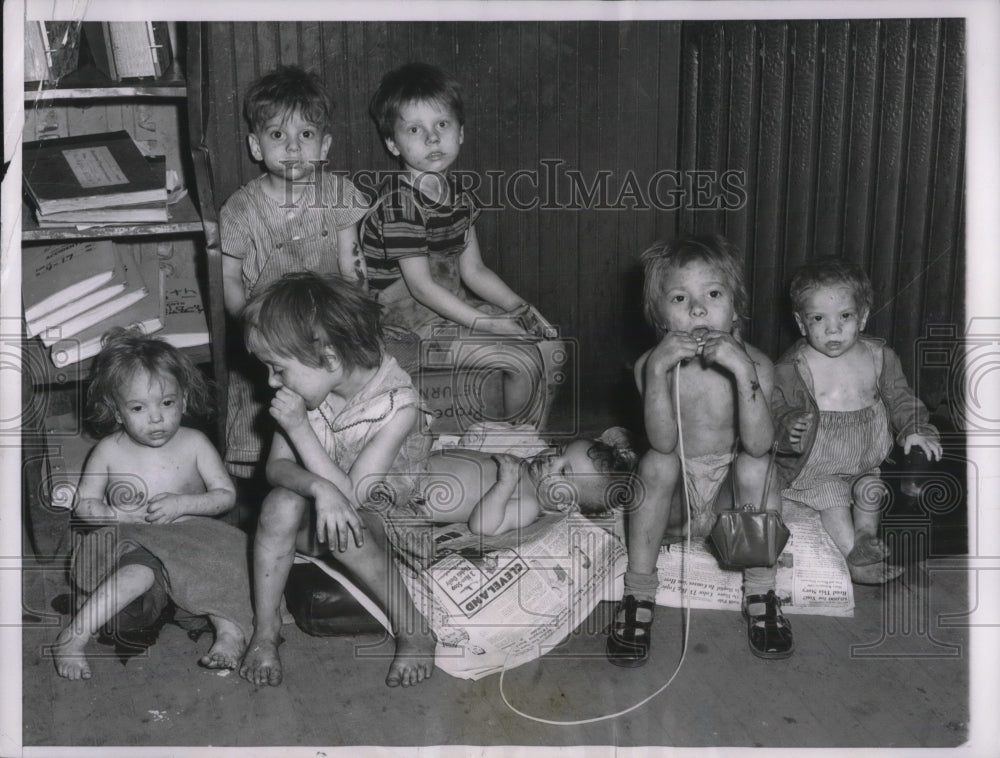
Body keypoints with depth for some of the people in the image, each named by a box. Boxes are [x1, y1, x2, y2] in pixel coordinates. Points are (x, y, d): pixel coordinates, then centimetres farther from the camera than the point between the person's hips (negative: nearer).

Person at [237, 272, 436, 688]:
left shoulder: (398, 405, -26)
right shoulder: (310, 385, -12)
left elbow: (351, 494, -27)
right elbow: (277, 466, -11)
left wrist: (299, 427, -31)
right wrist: (318, 488, -34)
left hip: (376, 522, -4)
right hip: (315, 515, 4)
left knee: (342, 523, -35)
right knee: (281, 503, -27)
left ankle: (413, 631, -17)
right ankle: (264, 628, -12)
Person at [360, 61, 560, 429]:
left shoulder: (457, 195, 7)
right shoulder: (400, 202, -20)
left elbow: (473, 269, 12)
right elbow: (420, 286, -21)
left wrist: (518, 306, -1)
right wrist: (485, 324, -22)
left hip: (453, 308, 9)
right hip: (412, 321, -9)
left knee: (549, 342, 5)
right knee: (523, 361, -17)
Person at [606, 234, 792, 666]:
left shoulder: (755, 364, -14)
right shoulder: (652, 364, -13)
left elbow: (758, 444, -29)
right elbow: (662, 442, -27)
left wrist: (743, 372, -40)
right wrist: (659, 371, -39)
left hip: (731, 502, 0)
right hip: (671, 505, 0)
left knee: (756, 465, -28)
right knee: (656, 463, -30)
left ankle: (760, 595, -13)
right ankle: (638, 597, -19)